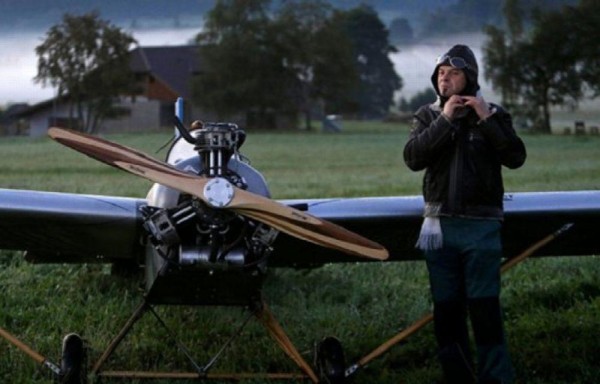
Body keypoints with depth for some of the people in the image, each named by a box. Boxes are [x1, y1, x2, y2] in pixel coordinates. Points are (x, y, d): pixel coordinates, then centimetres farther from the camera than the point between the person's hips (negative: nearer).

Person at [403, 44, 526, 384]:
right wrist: (445, 120, -13)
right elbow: (413, 158, -7)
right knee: (446, 309, 7)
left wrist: (487, 119, -14)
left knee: (485, 308, -8)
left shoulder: (493, 115, 3)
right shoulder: (428, 116, 8)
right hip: (440, 225, 3)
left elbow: (516, 158, -9)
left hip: (481, 227, -3)